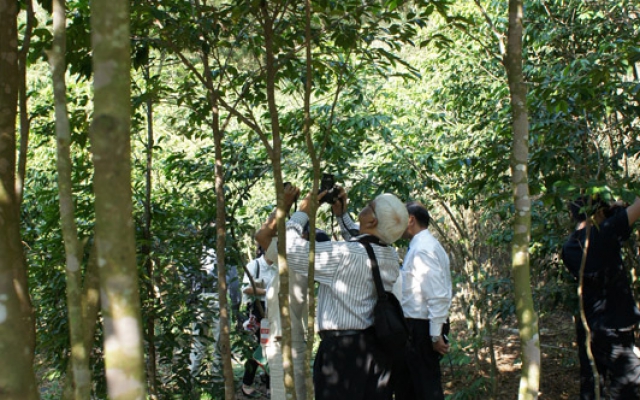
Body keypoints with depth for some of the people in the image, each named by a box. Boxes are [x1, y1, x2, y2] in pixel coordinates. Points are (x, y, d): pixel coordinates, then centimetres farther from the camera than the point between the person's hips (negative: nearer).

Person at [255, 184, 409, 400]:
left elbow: (290, 248, -17)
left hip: (342, 348, -7)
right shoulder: (391, 257, 3)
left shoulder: (344, 254, -20)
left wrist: (303, 211, -4)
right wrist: (342, 214, 24)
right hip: (377, 345, 7)